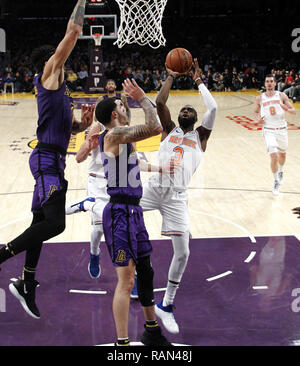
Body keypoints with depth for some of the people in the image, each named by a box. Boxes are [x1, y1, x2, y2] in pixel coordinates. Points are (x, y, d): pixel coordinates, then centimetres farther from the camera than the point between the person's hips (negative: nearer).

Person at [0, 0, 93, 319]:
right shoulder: (49, 74, -3)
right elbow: (72, 33, -8)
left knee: (41, 222, 13)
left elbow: (67, 126, 26)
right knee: (54, 223, -18)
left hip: (52, 160, 10)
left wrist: (82, 124, 5)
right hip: (47, 158, -10)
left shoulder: (58, 89, 22)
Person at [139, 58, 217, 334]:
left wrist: (198, 80, 12)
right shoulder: (169, 129, 18)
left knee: (183, 252, -3)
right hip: (154, 187, 1)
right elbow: (159, 102, 4)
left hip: (177, 197, -1)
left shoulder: (200, 136, 16)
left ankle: (166, 305, 14)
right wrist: (172, 76, 12)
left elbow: (213, 108, 3)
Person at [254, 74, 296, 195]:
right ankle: (276, 182, 1)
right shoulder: (259, 98, -1)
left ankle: (280, 171, 50)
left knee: (282, 154, 19)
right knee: (274, 156, -16)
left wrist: (287, 109, -23)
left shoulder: (282, 96, -3)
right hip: (268, 130, -2)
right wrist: (258, 118, -6)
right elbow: (256, 112, 16)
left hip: (281, 129, 2)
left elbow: (294, 111, -1)